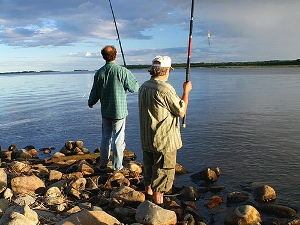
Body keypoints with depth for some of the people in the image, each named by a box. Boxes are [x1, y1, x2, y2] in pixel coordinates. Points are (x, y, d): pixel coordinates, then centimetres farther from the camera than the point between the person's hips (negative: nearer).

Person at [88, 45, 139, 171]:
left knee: (105, 137, 18)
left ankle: (103, 163, 28)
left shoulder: (99, 73, -2)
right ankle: (117, 166, 14)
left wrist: (90, 103, 27)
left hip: (105, 112, 4)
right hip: (119, 111, -4)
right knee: (118, 139, 5)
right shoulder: (122, 71, -16)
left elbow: (95, 92, 7)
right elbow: (135, 88, -10)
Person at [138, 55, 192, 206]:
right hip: (164, 142, -8)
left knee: (148, 171, 24)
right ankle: (158, 205, 13)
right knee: (162, 175, 4)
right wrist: (186, 91, -2)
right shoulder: (165, 89, -22)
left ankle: (148, 196, 41)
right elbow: (181, 112, -13)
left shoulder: (143, 87, 5)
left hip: (146, 140, 9)